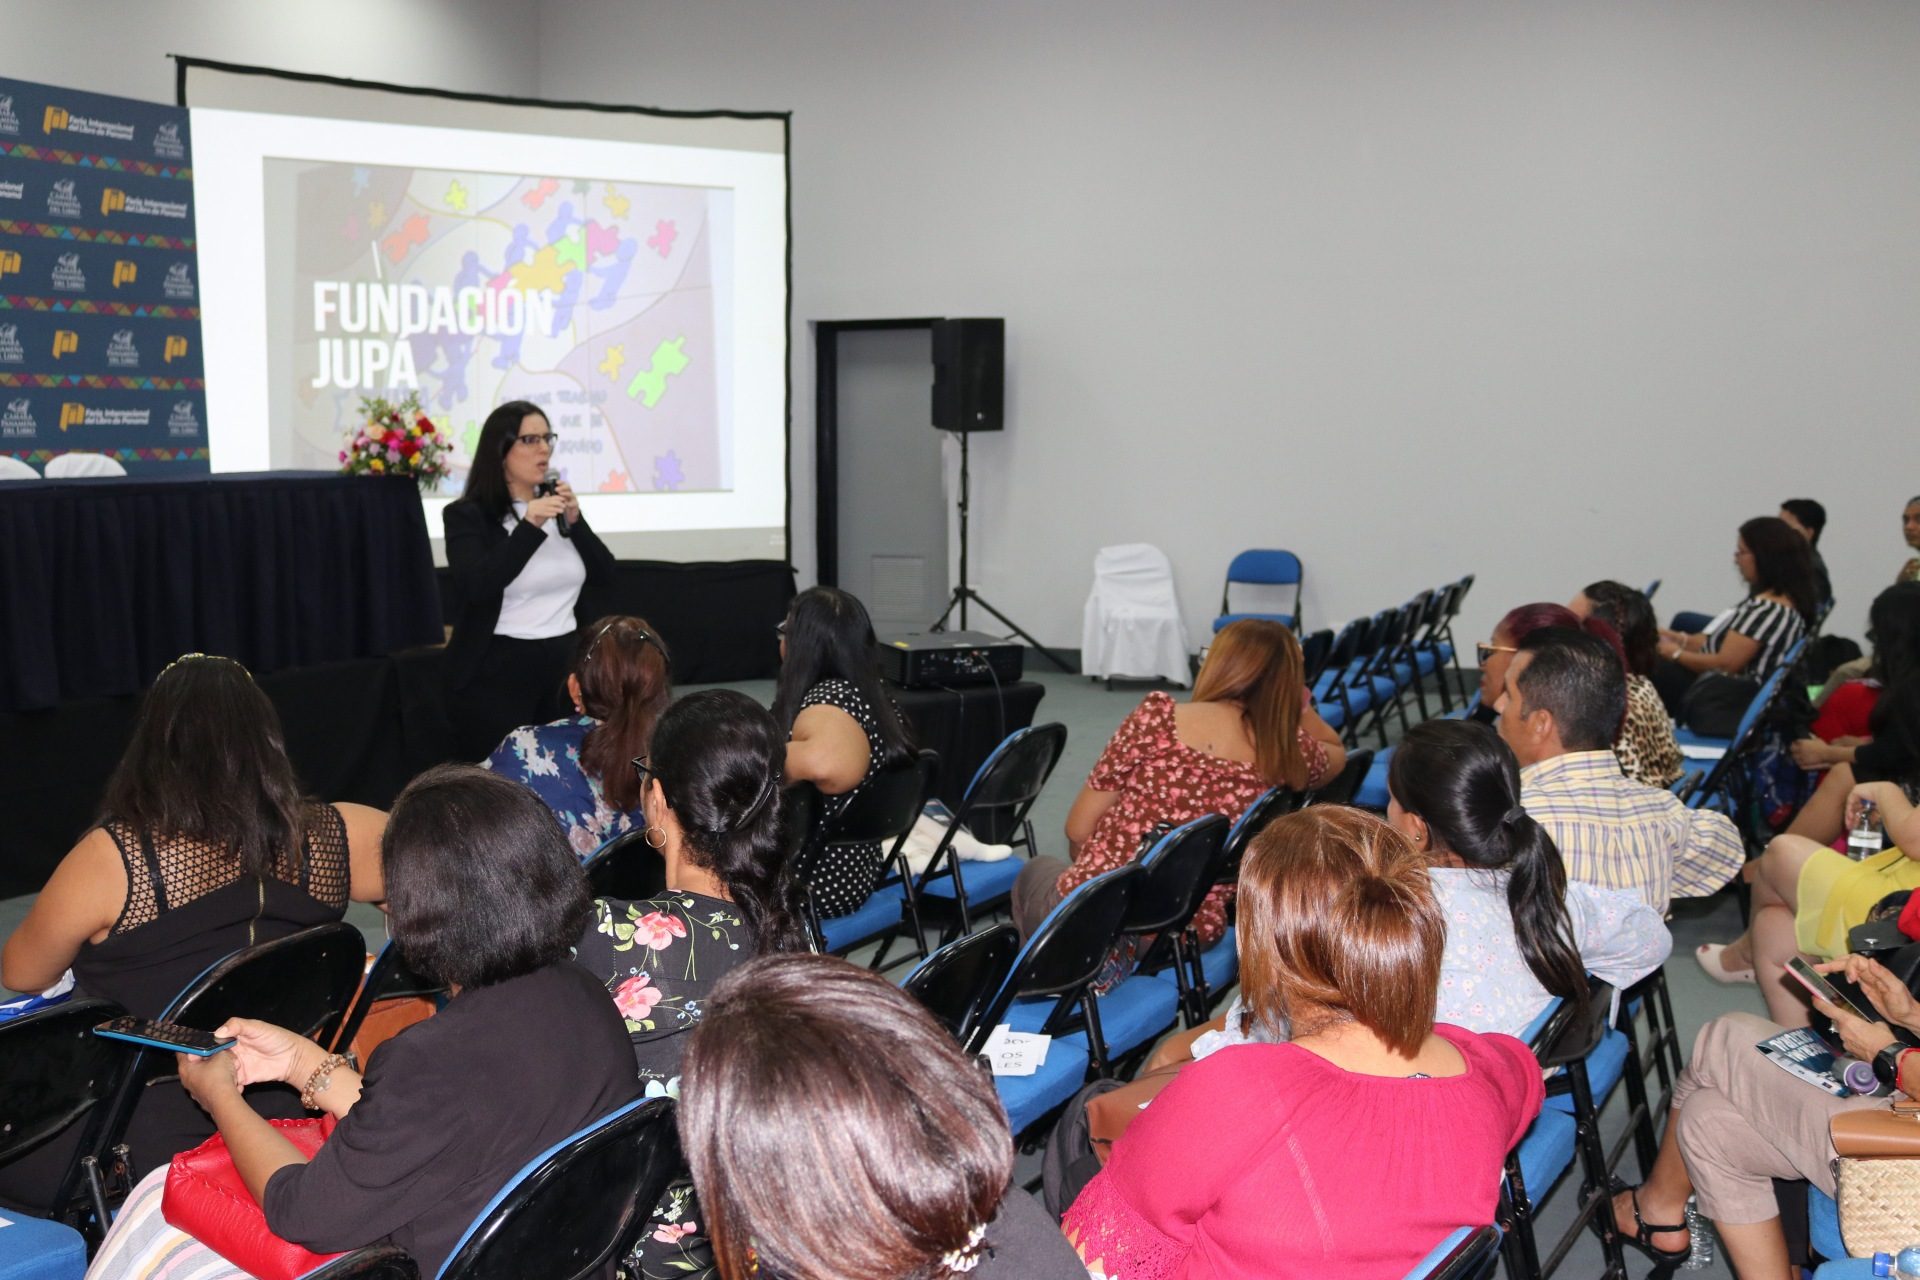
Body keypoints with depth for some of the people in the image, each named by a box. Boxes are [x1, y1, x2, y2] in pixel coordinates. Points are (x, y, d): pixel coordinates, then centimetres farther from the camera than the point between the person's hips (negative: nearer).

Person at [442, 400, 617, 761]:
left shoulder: (558, 507, 12)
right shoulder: (467, 515, -5)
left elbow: (604, 576, 6)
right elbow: (475, 587, -20)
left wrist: (574, 521, -8)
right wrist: (529, 527, -24)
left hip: (566, 666, 5)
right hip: (496, 673, -5)